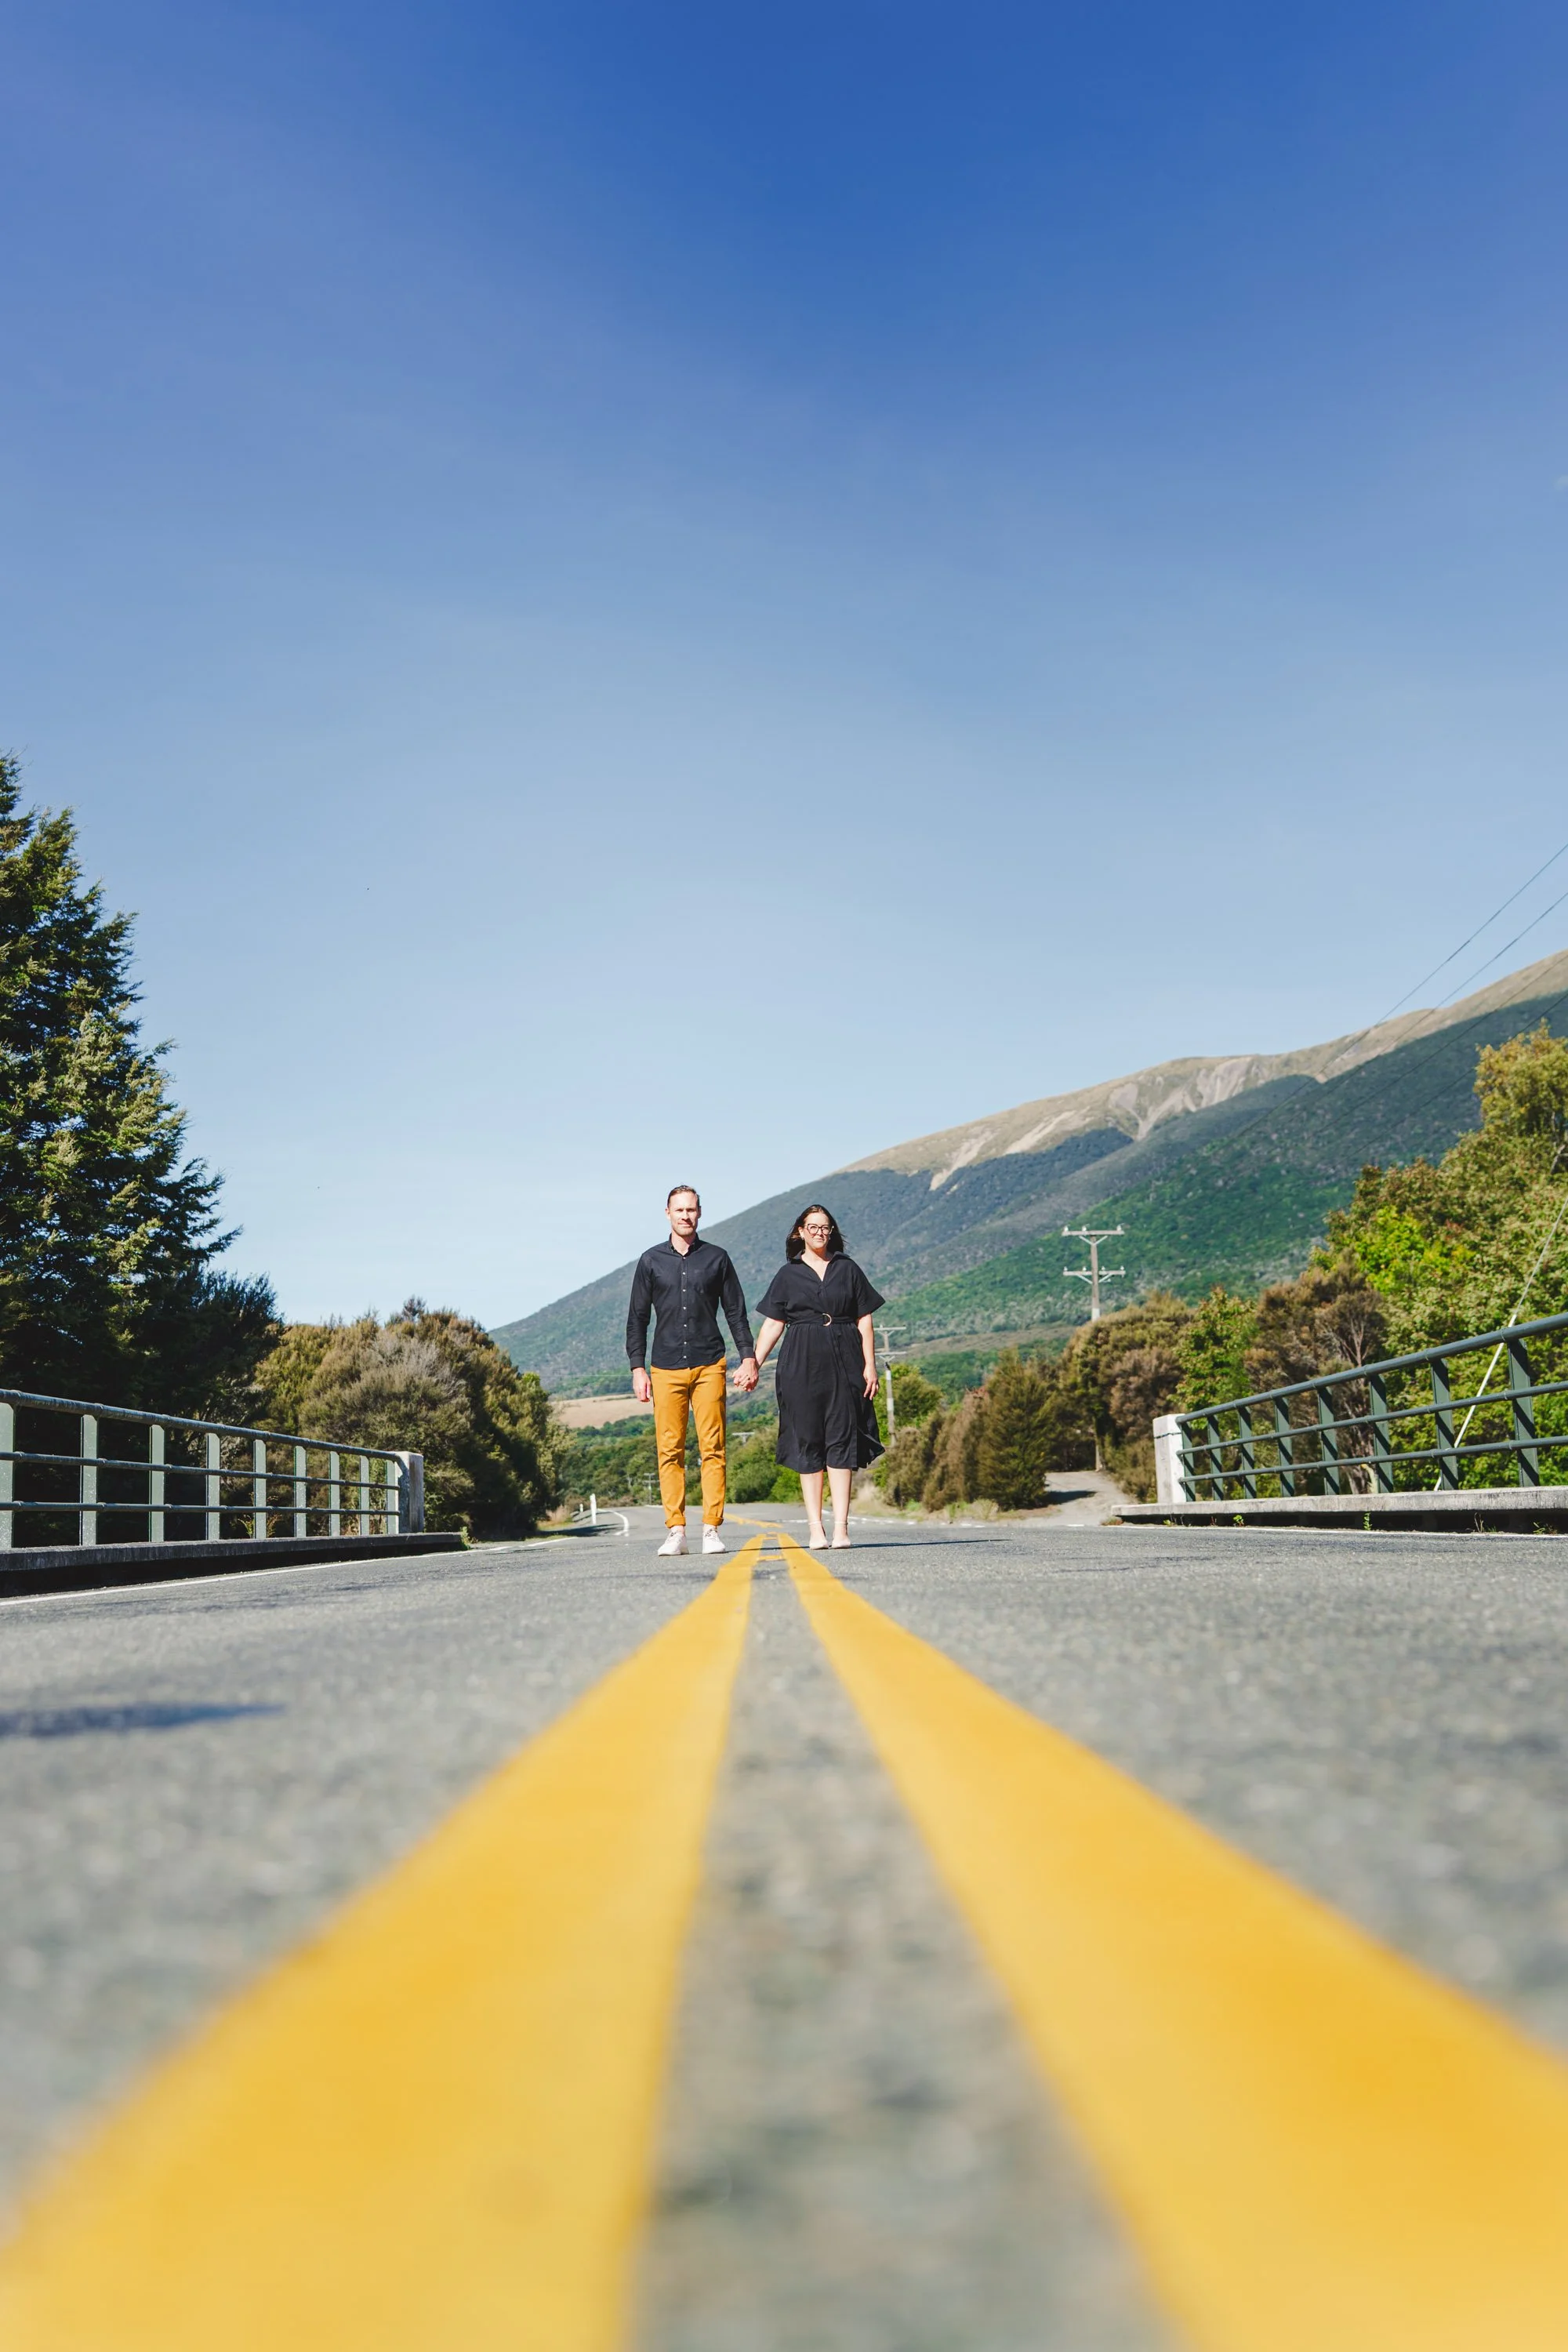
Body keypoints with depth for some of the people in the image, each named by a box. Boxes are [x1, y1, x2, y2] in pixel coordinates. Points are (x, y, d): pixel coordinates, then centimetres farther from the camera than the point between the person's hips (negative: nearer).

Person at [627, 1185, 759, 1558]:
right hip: (666, 1369, 0)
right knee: (669, 1450, -3)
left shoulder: (716, 1258, 10)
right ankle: (675, 1531, 1)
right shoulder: (652, 1260, 10)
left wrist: (749, 1357, 4)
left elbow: (736, 1312, 13)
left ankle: (712, 1529, -1)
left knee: (713, 1449, -4)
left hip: (709, 1366, 0)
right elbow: (637, 1318, 11)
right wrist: (637, 1368, 4)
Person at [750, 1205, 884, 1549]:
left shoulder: (847, 1269, 11)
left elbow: (864, 1321, 9)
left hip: (843, 1363, 0)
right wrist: (754, 1364, -3)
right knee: (807, 1442, -1)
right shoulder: (788, 1275, 10)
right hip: (801, 1365, 0)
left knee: (842, 1439, -6)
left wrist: (870, 1365, 0)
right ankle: (815, 1526, 1)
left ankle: (841, 1525, -8)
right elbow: (773, 1324, 7)